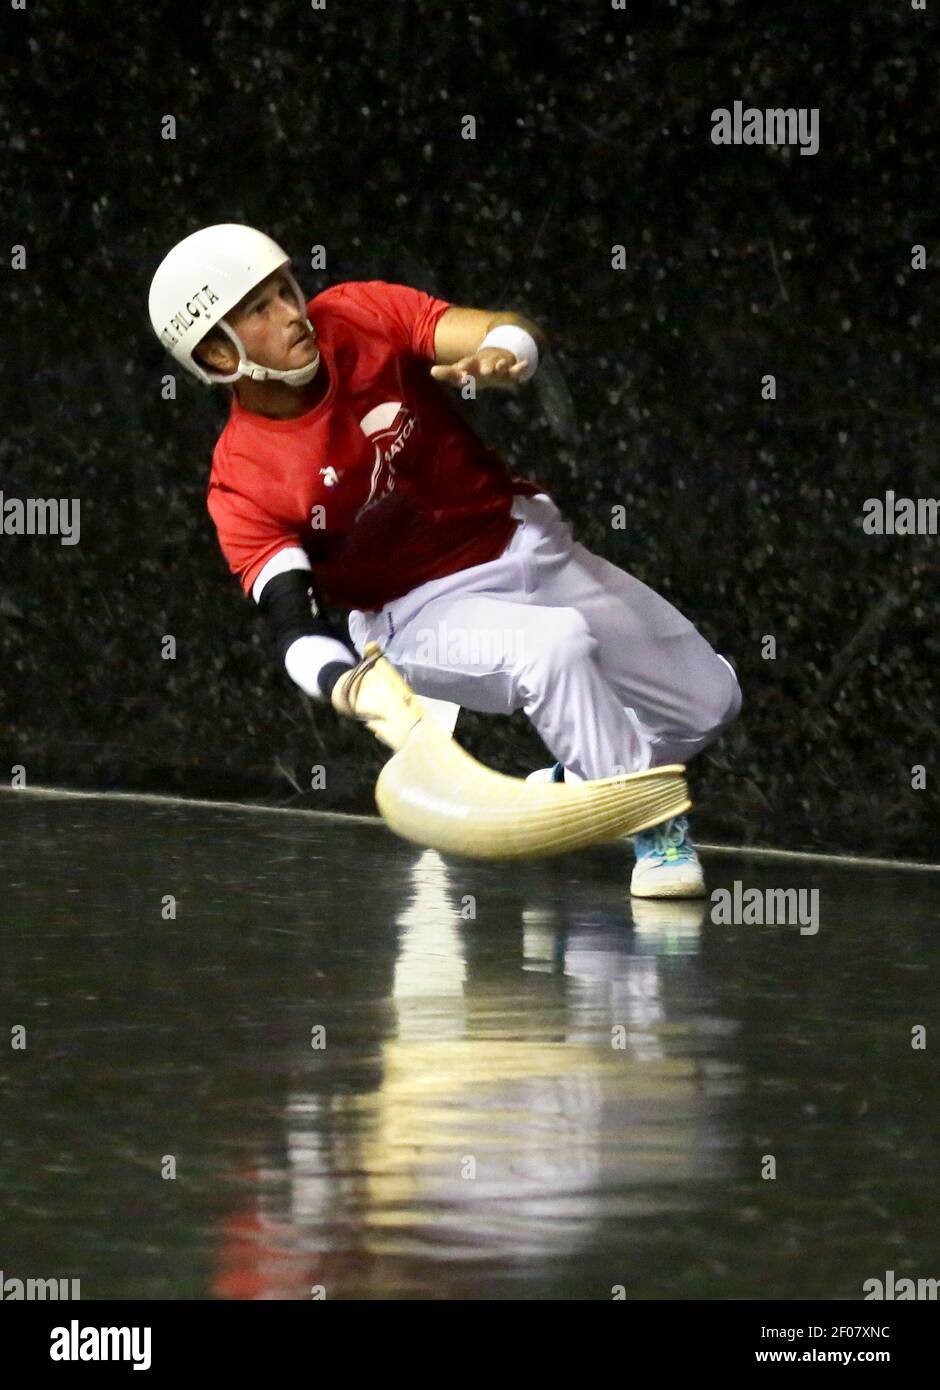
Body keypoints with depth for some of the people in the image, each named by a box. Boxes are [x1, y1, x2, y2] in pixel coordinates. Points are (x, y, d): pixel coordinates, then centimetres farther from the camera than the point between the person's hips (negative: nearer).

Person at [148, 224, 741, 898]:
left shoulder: (365, 315, -11)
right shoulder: (242, 484, -18)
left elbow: (520, 334, -20)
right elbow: (297, 623, -25)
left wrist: (503, 353, -44)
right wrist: (348, 684, -47)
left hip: (526, 540, 4)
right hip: (423, 614, -4)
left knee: (708, 702, 3)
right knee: (556, 645, -36)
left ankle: (566, 790, 28)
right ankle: (653, 828, -18)